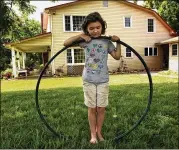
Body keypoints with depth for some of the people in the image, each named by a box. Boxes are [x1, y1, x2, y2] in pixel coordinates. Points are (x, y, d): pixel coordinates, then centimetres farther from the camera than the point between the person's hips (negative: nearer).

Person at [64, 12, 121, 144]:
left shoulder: (107, 42, 2)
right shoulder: (85, 41, -2)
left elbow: (117, 56, 8)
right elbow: (65, 43, -3)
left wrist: (118, 42, -3)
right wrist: (80, 36, -12)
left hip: (103, 81, 1)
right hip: (88, 80, -1)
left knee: (101, 108, 6)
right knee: (92, 108, 7)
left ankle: (99, 132, 25)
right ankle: (93, 134, 21)